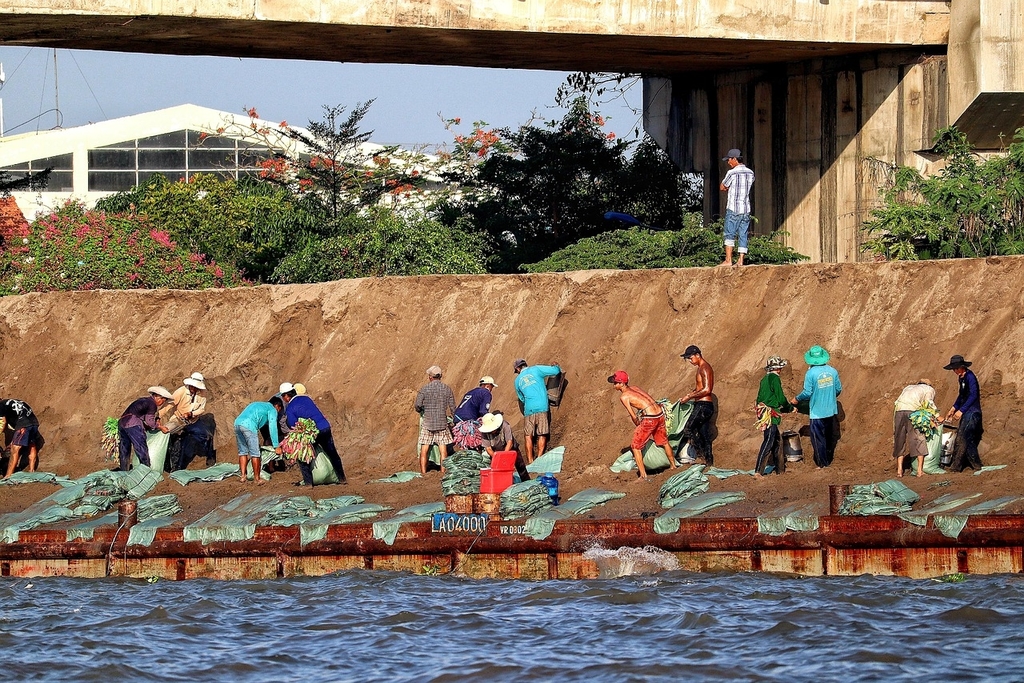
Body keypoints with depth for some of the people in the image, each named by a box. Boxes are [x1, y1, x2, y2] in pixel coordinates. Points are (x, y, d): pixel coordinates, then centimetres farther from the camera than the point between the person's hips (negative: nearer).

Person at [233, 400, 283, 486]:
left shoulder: (259, 405, 37)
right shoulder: (272, 410, 12)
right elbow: (272, 428, 5)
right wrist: (276, 446, 8)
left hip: (237, 422, 8)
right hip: (249, 425, -8)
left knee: (243, 451, 15)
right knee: (255, 453, -1)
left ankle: (243, 476, 14)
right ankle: (257, 479, 2)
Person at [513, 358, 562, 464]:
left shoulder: (518, 380, 17)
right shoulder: (535, 370, 6)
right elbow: (555, 371, 2)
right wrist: (557, 367, 25)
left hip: (529, 409, 2)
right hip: (542, 407, -2)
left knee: (529, 436, 8)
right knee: (542, 435, 4)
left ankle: (530, 460, 3)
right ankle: (539, 458, -2)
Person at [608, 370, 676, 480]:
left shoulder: (624, 397, -7)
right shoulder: (633, 388, 17)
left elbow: (634, 416, -7)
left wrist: (638, 425, 13)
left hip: (650, 418, -8)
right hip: (660, 414, 8)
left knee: (635, 447, 5)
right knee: (663, 442, 29)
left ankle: (643, 475, 2)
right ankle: (673, 466, 44)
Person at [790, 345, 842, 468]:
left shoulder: (811, 373, -17)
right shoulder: (832, 371, -2)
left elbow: (807, 393, -16)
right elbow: (838, 389, 5)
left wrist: (797, 399, 3)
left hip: (817, 412, -5)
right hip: (832, 411, 5)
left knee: (818, 439, 3)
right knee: (831, 438, 19)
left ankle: (822, 464, 5)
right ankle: (829, 460, 31)